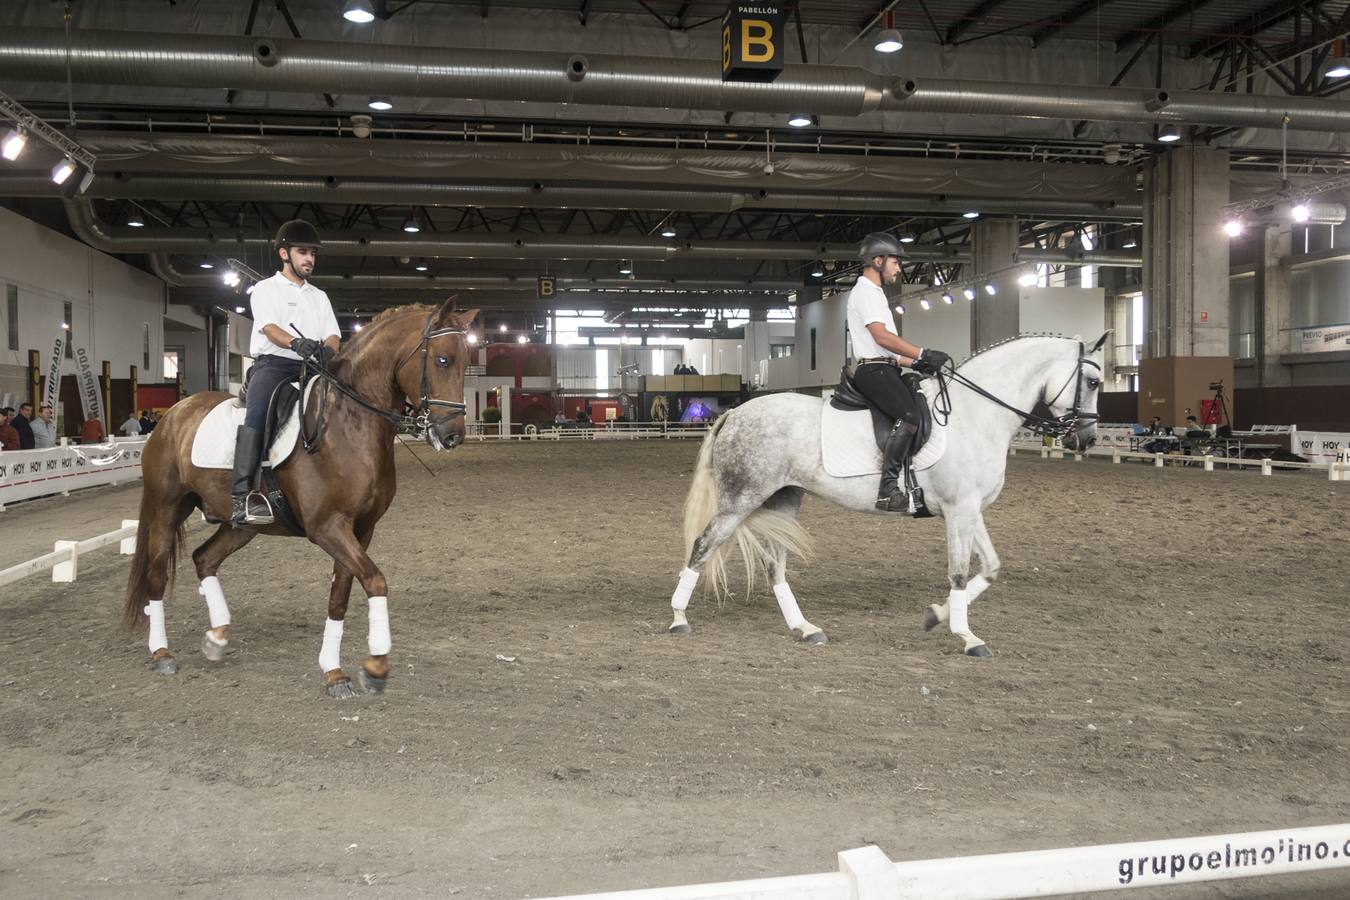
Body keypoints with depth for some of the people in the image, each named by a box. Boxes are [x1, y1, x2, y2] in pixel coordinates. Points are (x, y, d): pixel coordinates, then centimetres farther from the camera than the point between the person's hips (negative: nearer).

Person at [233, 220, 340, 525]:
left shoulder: (319, 296, 25)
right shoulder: (265, 288, 11)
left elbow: (332, 335, 12)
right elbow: (269, 328, -7)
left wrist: (327, 350, -14)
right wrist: (297, 343, -29)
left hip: (311, 368, 5)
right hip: (272, 363, -5)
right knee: (259, 411, -32)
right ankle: (242, 494, -41)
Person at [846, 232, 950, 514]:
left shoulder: (874, 293, 27)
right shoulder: (865, 291, -6)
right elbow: (882, 336, -19)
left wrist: (914, 362, 17)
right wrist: (923, 354, -20)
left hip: (884, 368, 11)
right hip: (873, 370, -11)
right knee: (910, 415, -29)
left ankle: (915, 486, 12)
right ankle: (889, 490, -33)